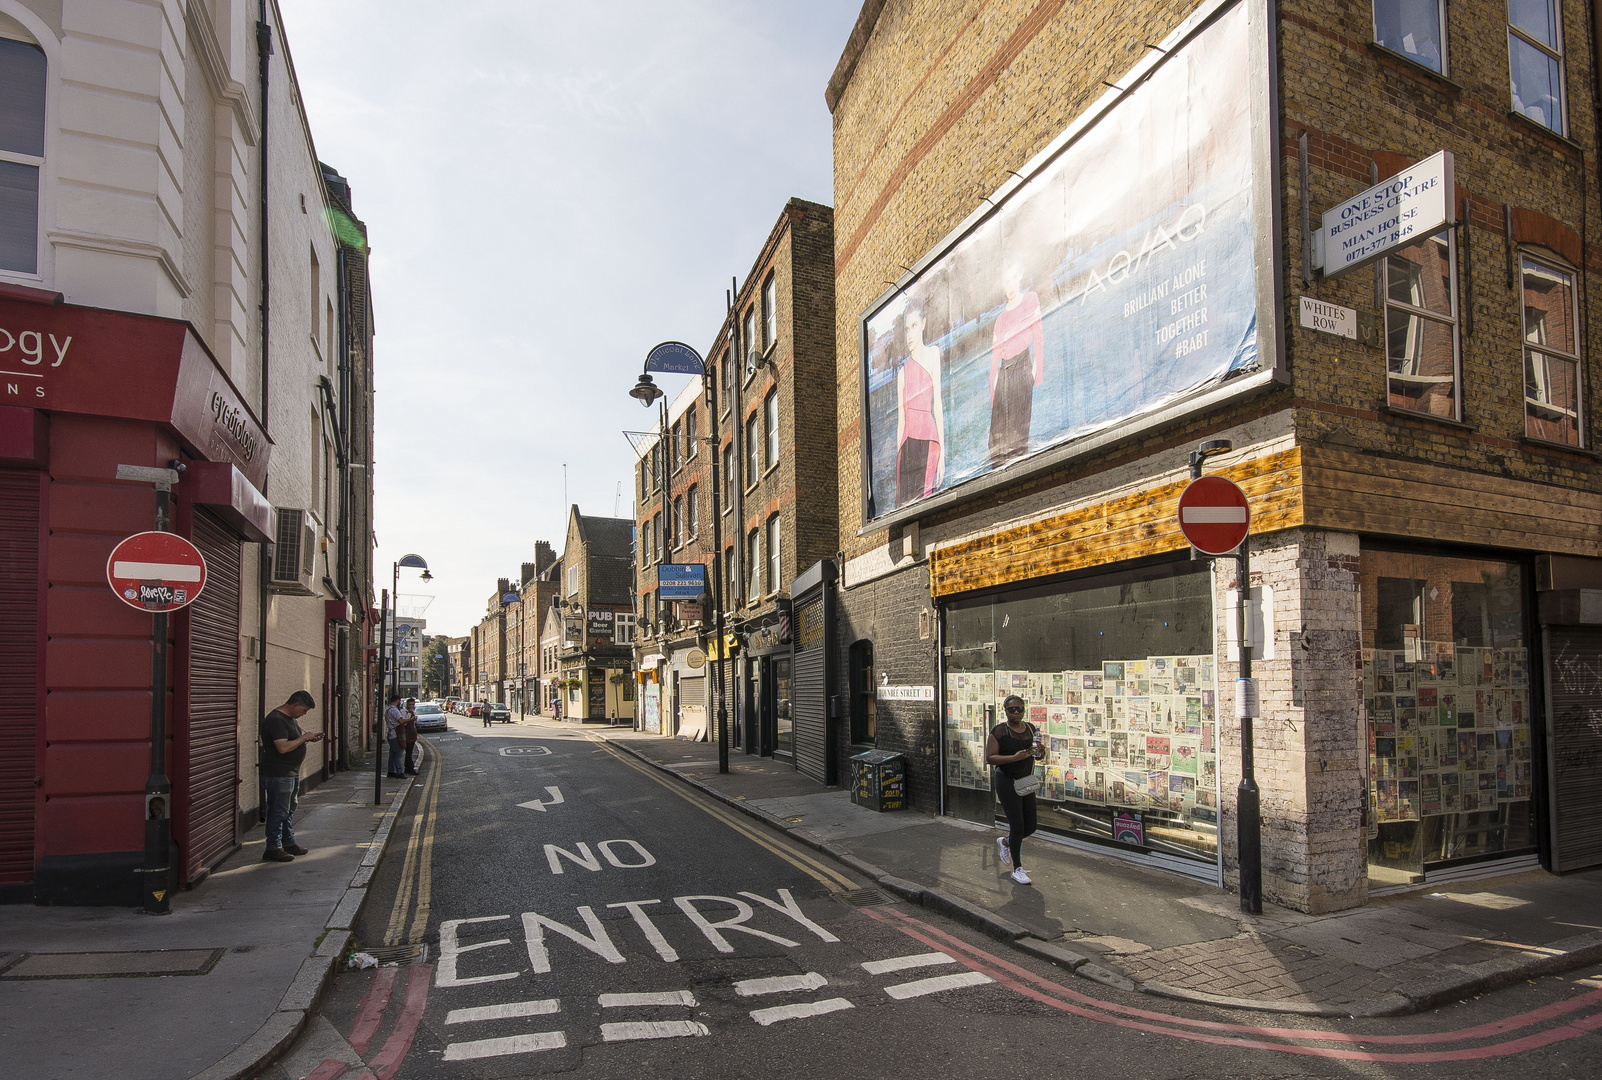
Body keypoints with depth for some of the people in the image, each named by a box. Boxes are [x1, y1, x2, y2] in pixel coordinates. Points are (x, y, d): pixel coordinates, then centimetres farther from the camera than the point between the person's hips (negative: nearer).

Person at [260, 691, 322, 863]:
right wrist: (304, 738, -17)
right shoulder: (276, 720, -19)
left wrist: (308, 737, 9)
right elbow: (283, 747, -27)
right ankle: (273, 849, 3)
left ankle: (289, 843, 27)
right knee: (278, 812, -4)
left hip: (292, 773, 11)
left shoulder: (290, 718, 13)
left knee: (289, 810, 17)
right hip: (278, 775, -11)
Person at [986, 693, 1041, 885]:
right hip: (1007, 782, -6)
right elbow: (989, 757, -15)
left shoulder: (1031, 729, 5)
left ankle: (1005, 842, 38)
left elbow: (1039, 752, 16)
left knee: (1030, 827, 9)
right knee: (1017, 825, -8)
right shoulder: (999, 731, -12)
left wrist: (1038, 752, -9)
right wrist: (1014, 757, -26)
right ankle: (1017, 869, 8)